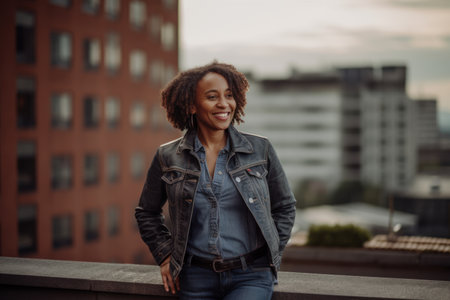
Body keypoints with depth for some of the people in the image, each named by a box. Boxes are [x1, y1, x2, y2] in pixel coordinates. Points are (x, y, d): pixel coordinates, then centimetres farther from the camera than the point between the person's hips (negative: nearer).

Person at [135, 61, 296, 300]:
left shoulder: (260, 150, 2)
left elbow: (284, 207, 13)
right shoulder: (168, 157, 3)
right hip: (196, 279, 1)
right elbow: (147, 213, 18)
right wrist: (165, 255, 8)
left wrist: (271, 257, 6)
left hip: (250, 277, -1)